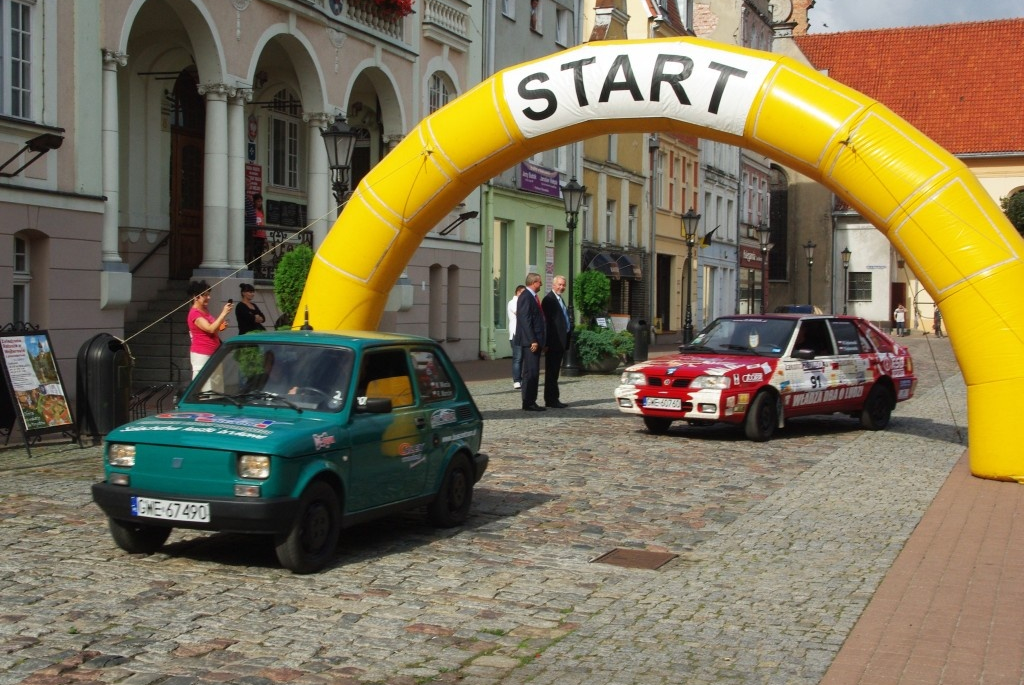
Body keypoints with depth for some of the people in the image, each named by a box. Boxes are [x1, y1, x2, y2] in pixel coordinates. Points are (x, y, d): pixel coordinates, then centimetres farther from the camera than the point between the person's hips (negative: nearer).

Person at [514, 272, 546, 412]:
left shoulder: (532, 297, 18)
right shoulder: (526, 297, -13)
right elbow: (525, 320, -19)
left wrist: (540, 341, 21)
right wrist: (532, 340, -22)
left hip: (535, 341, 10)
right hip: (530, 342, -10)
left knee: (534, 373, 11)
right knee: (530, 372, -9)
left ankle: (531, 402, 15)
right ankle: (528, 403, -6)